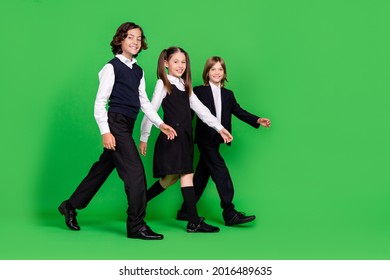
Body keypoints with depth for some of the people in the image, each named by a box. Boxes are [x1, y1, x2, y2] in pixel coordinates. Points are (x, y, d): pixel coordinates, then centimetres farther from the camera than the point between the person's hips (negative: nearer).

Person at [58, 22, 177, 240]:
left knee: (104, 168, 15)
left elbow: (144, 101, 18)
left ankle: (71, 206, 31)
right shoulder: (112, 67, -7)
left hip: (127, 126, 8)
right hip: (116, 124, -8)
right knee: (135, 171, -11)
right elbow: (100, 102, -10)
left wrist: (160, 123, 8)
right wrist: (105, 131, -18)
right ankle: (136, 225, -3)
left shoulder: (138, 70, 15)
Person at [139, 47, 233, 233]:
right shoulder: (163, 83, -2)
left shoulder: (185, 86, 19)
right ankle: (194, 222, -11)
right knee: (187, 175, -12)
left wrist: (219, 128, 6)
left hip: (185, 137, 8)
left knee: (171, 177, 8)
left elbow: (200, 109, 15)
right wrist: (144, 138, -4)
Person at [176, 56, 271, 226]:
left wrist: (258, 120, -7)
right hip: (204, 139, -6)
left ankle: (185, 212, 20)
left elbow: (238, 111, 7)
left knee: (202, 175, 10)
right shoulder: (199, 91, -1)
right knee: (221, 172, -14)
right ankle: (229, 214, -14)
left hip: (216, 141, 6)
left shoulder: (228, 94, 15)